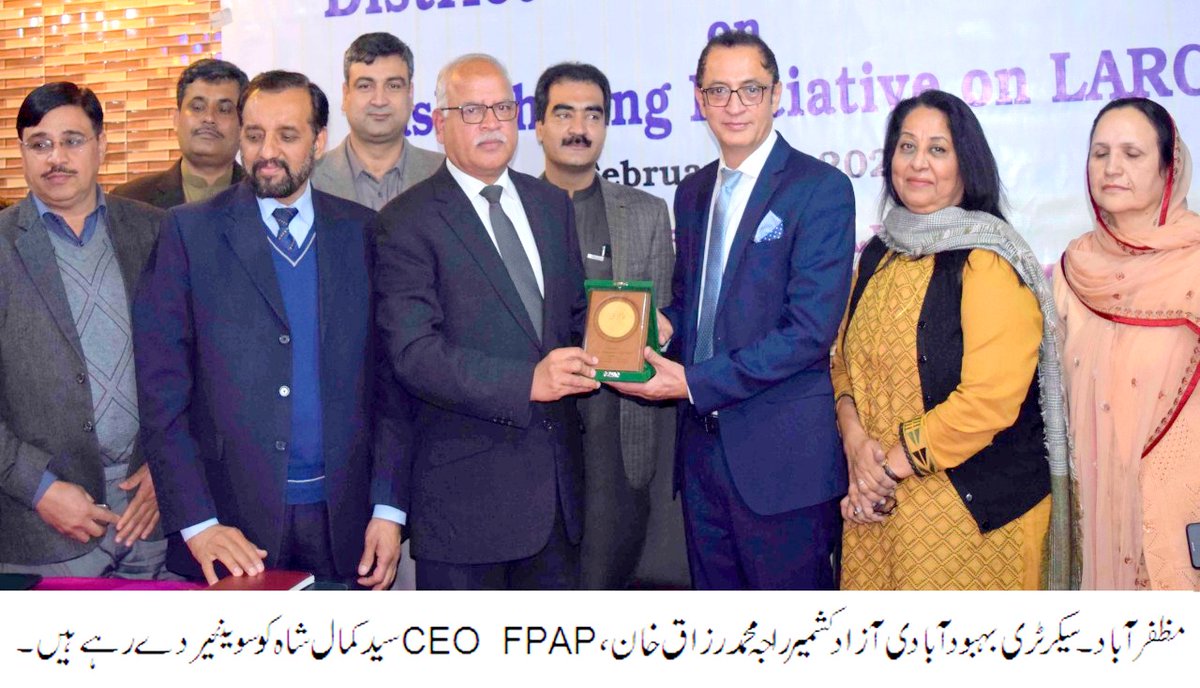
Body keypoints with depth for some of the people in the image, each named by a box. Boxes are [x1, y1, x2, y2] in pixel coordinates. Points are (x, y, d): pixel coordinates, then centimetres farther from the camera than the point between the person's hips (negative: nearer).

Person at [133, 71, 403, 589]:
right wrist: (196, 522, -11)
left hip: (343, 521, 2)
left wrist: (388, 507, -1)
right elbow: (161, 387, -4)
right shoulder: (189, 231, 1)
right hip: (231, 525, -1)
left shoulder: (362, 232, 7)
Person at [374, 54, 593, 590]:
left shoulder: (552, 205, 13)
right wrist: (526, 382, -27)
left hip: (557, 474, 6)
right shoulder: (406, 222, -7)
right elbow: (413, 353, -17)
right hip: (464, 481, -6)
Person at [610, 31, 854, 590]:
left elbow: (810, 329, -17)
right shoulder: (692, 193, 14)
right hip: (703, 445, 7)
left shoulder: (820, 188, -9)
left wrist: (695, 383, -18)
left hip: (783, 453, -6)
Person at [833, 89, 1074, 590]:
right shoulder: (879, 255, 10)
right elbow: (846, 360, 13)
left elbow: (989, 401, -20)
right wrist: (857, 442, -6)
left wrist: (890, 463, -12)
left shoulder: (989, 262, -13)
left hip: (974, 507, -6)